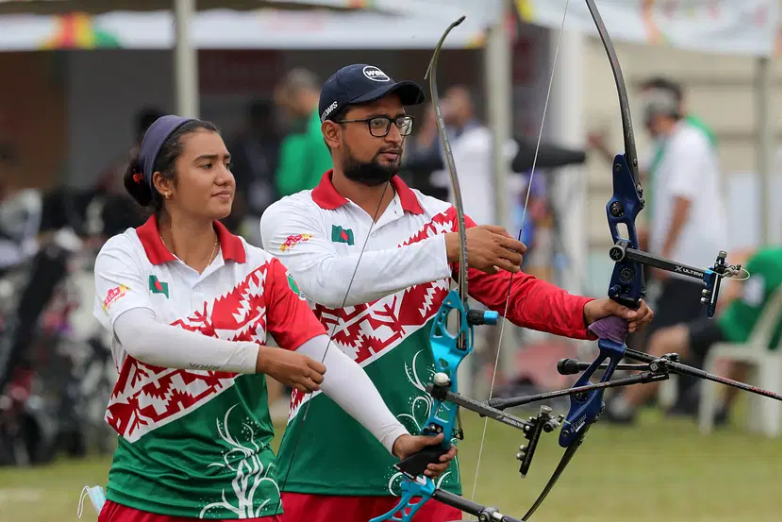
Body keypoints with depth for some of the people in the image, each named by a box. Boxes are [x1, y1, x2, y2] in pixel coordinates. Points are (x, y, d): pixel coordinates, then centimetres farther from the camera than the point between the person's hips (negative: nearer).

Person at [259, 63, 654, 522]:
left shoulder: (440, 220, 7)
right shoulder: (291, 218, -2)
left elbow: (514, 290, -3)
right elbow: (327, 281, -22)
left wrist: (588, 312, -24)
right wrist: (446, 249, -28)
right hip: (322, 469, -2)